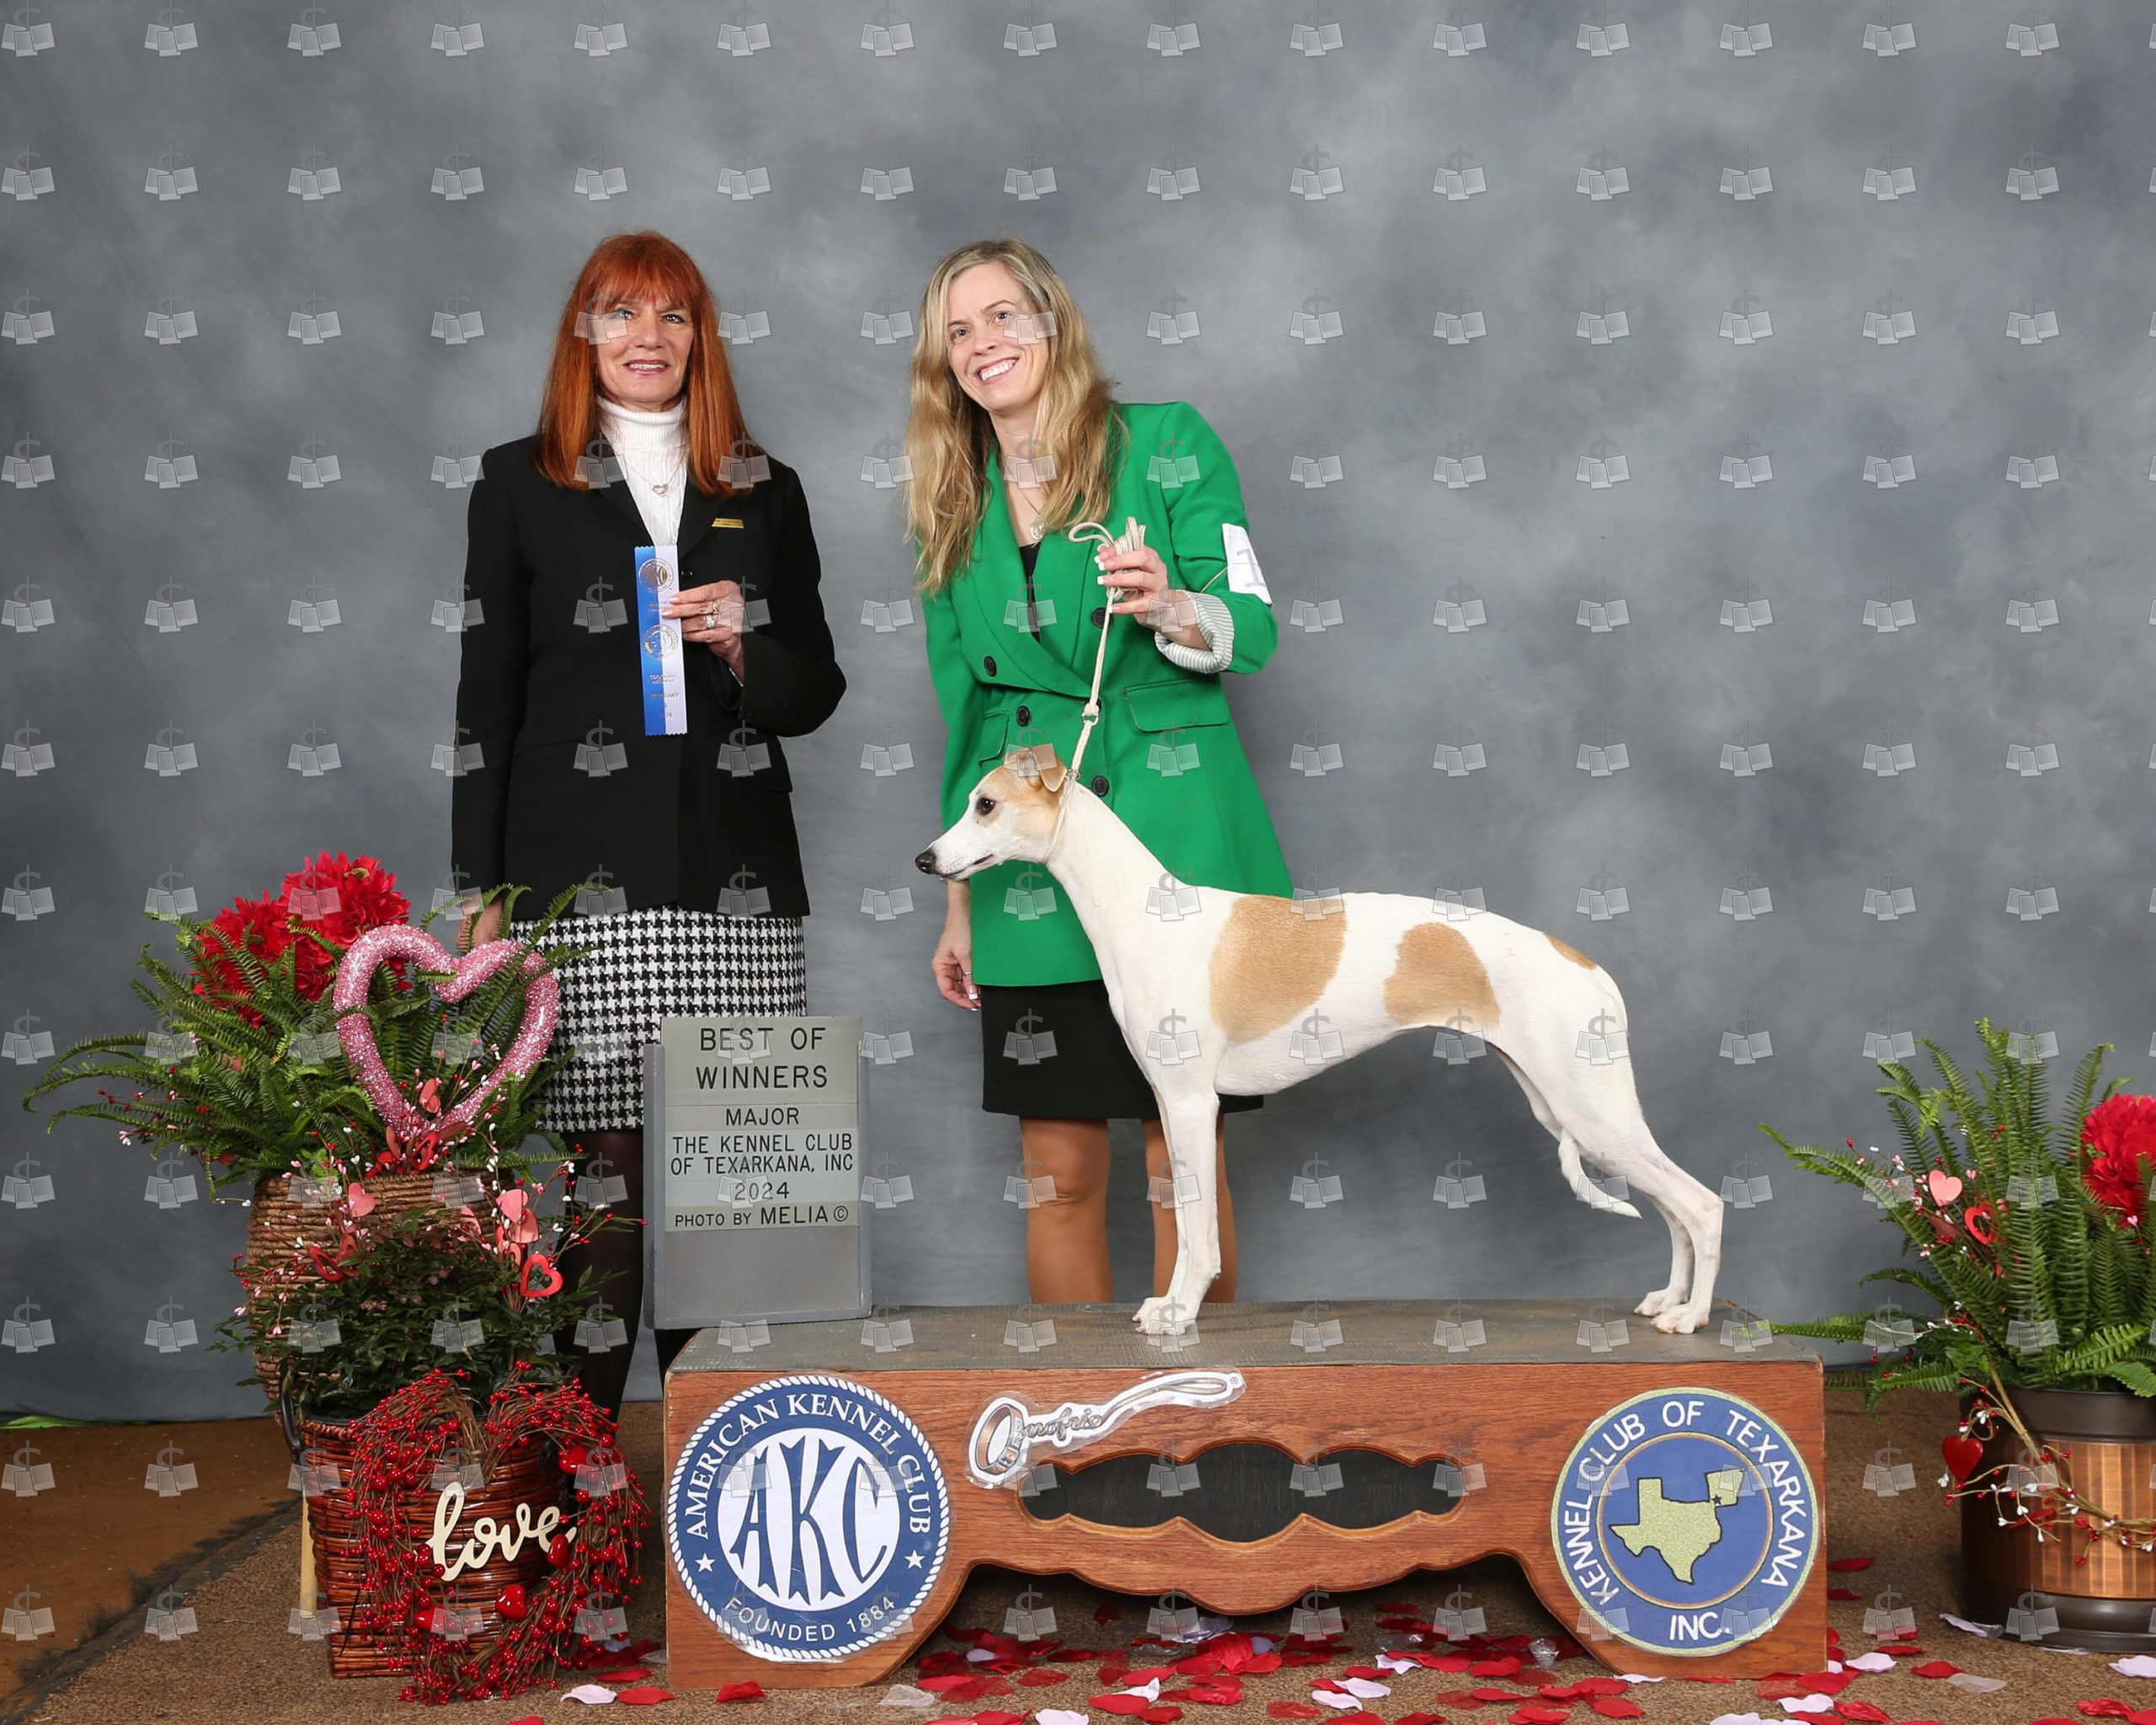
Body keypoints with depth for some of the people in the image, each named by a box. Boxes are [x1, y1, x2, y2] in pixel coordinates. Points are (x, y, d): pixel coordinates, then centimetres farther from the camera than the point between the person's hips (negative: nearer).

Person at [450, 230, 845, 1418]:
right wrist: (479, 897, 2)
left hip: (739, 882, 2)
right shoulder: (520, 485, 10)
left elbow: (815, 694, 17)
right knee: (607, 1175, -8)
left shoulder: (764, 493, 17)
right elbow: (486, 697, 8)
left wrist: (743, 648, -5)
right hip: (583, 878, -2)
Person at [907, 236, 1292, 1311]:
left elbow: (1253, 629, -4)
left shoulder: (1166, 444, 1)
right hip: (1031, 872, 4)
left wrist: (1172, 610, -26)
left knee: (1186, 1161, -1)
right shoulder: (955, 508, 14)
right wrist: (960, 900, 15)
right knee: (1058, 1173, 5)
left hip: (1173, 850, -3)